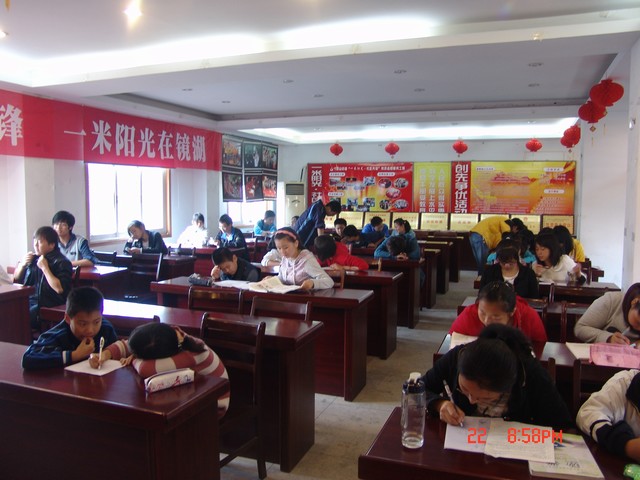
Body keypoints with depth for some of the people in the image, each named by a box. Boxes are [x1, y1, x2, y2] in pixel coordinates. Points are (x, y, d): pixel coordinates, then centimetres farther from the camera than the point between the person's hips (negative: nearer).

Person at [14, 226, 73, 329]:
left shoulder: (61, 262, -7)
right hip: (28, 301, 7)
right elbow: (16, 279, 25)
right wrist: (22, 264, 4)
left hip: (48, 307, -7)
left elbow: (59, 289, -20)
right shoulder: (34, 258, 14)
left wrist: (45, 268, -15)